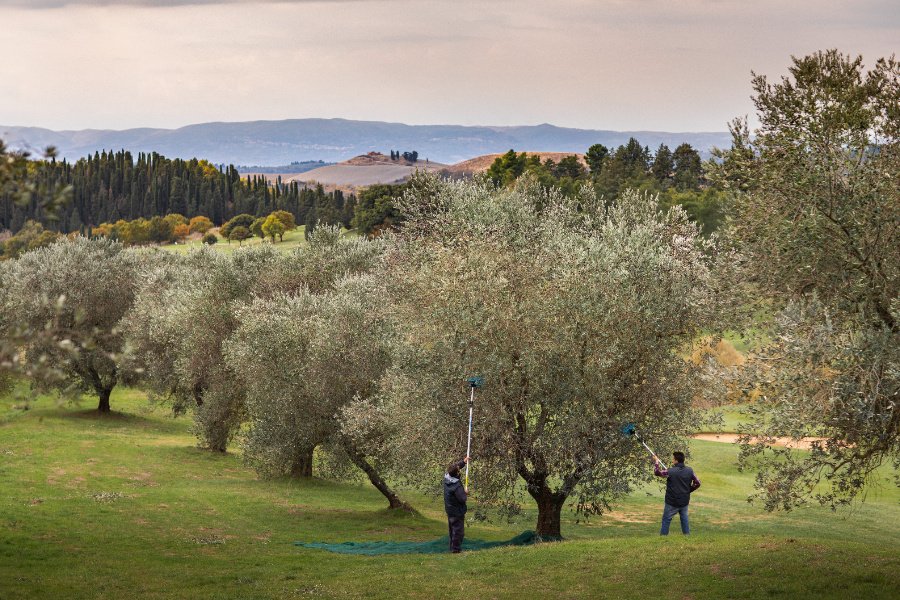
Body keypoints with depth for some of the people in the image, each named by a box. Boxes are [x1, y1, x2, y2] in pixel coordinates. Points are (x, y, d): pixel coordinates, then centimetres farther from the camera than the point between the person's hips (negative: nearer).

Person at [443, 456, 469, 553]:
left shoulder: (446, 477, -6)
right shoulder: (457, 485, -30)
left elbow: (454, 468, 15)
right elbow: (462, 499, -26)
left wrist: (463, 462, 14)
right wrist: (465, 493, -6)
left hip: (449, 510, 9)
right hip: (457, 511, -9)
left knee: (452, 529, 20)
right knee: (458, 530, 3)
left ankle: (452, 547, 31)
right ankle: (456, 548, 8)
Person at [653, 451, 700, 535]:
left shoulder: (670, 471, -18)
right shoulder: (690, 471, -5)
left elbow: (657, 472, -5)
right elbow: (697, 483, 2)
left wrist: (656, 461, 10)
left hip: (672, 502, -4)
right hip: (685, 501, 4)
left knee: (666, 520, 6)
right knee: (684, 518, 20)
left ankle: (663, 535, 6)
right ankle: (687, 534, 22)